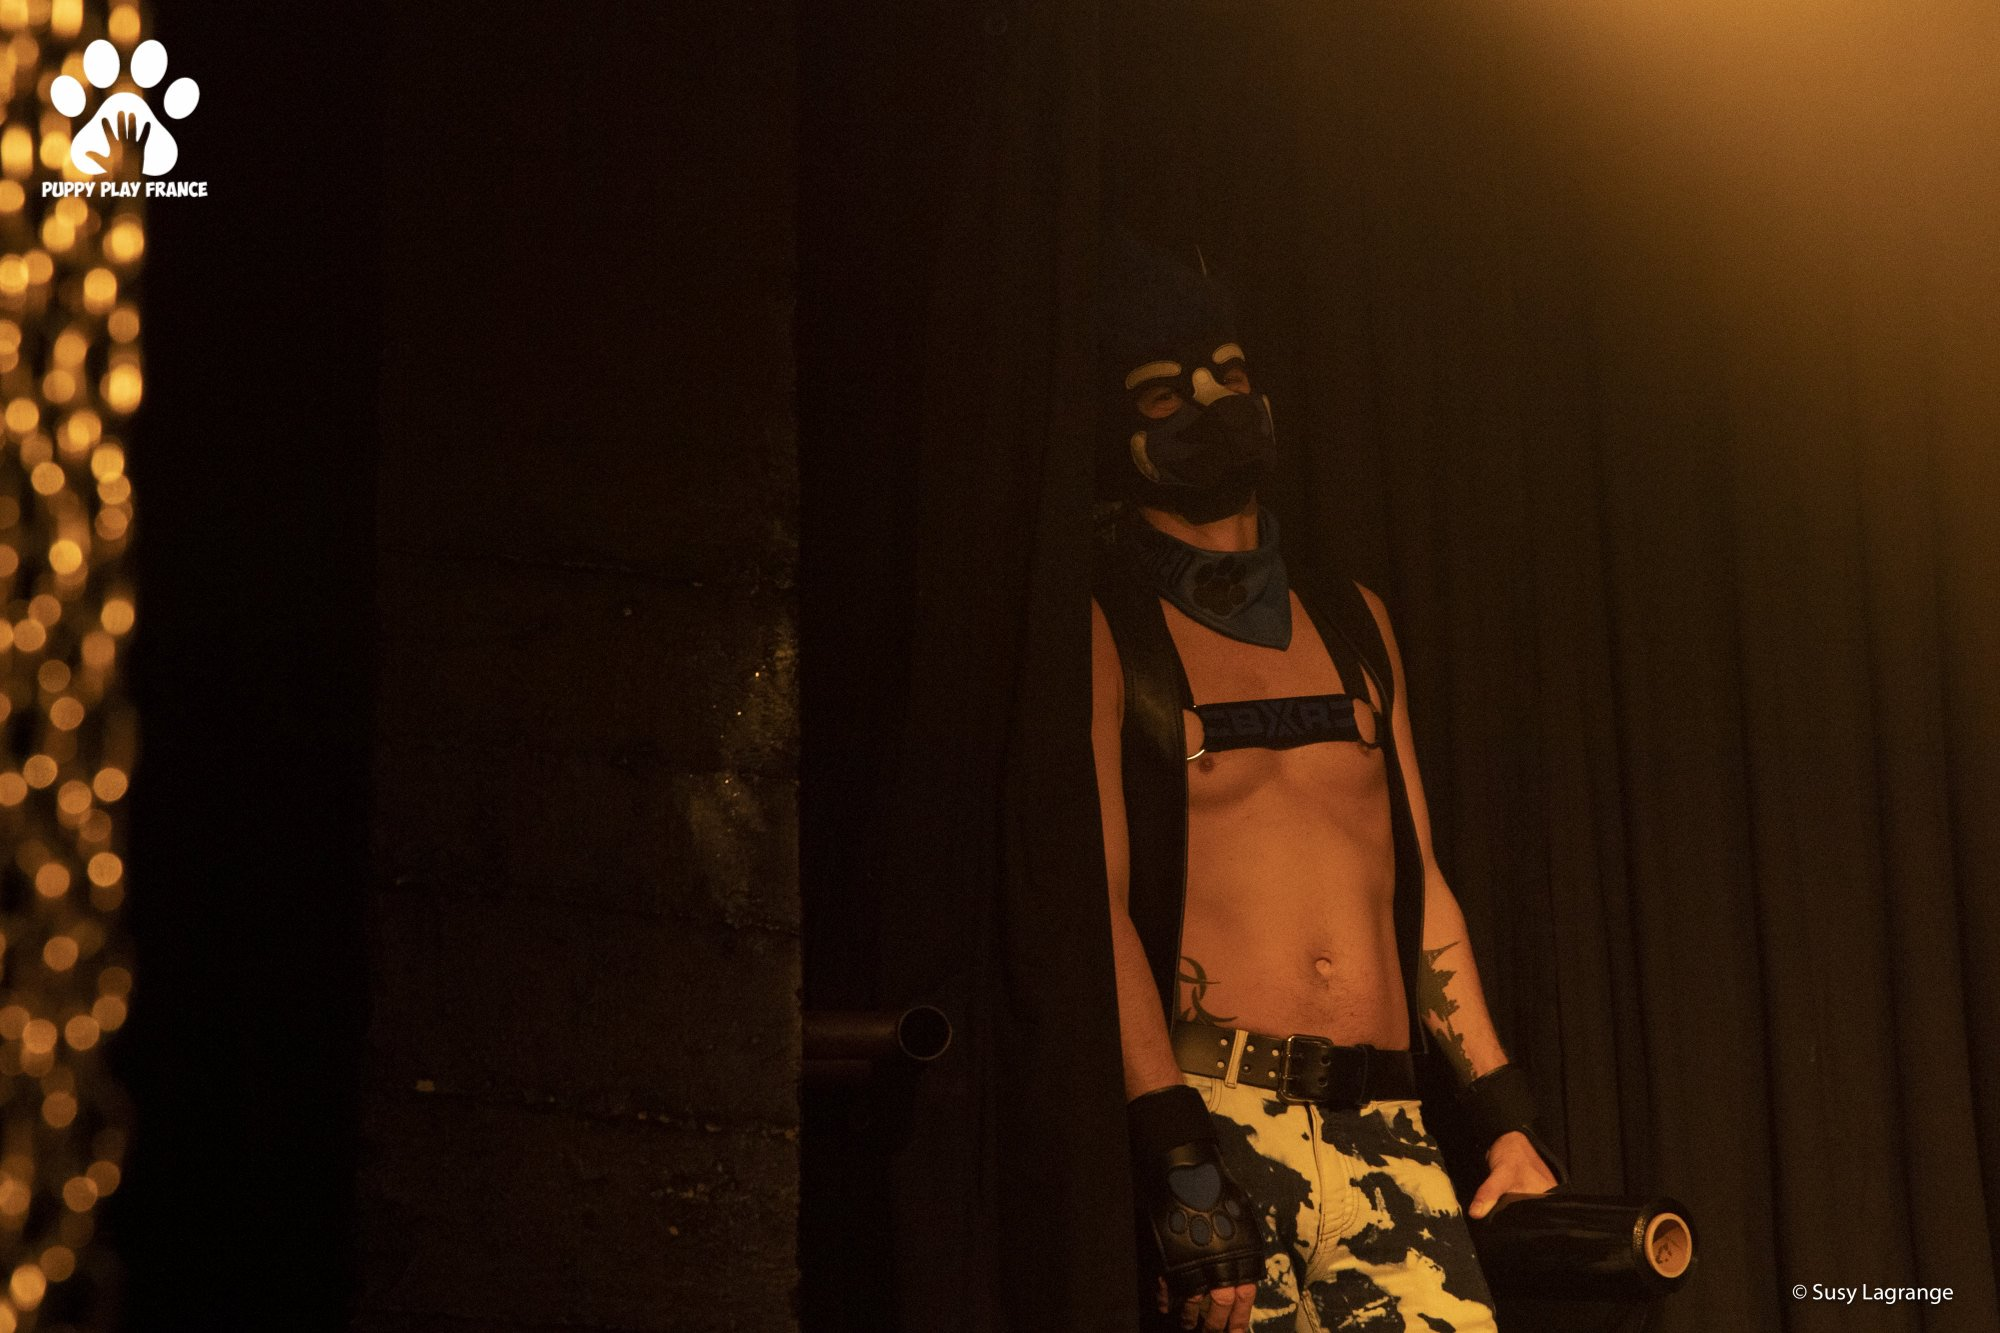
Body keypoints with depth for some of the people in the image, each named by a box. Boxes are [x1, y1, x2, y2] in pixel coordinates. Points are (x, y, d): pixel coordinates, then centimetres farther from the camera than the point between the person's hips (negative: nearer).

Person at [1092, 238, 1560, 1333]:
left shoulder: (1352, 625, 20)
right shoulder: (1105, 628, 4)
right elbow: (1098, 900, -7)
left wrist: (1508, 1121, 12)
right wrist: (1177, 1160, -17)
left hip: (1386, 1125, 4)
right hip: (1213, 1109, -4)